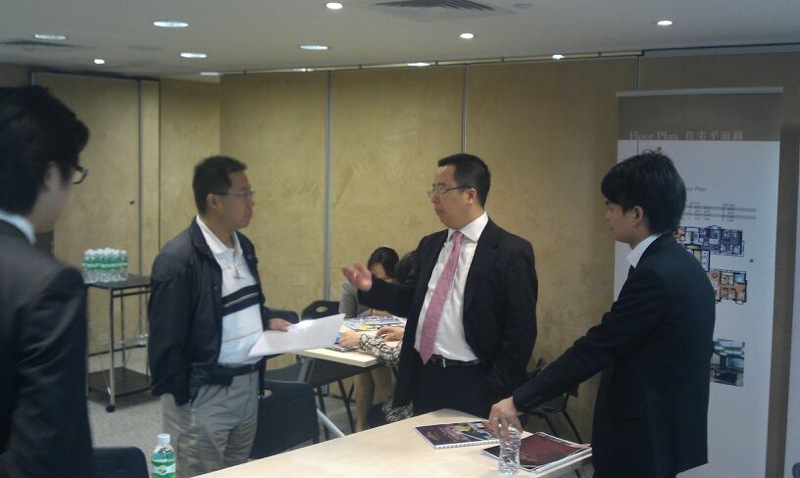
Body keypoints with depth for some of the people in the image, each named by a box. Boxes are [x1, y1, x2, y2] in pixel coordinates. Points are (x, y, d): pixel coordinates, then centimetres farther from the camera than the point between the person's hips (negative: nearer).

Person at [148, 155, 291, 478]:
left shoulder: (244, 246, 9)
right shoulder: (178, 259, -18)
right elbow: (166, 343, -17)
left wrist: (267, 321, 4)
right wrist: (183, 403, -15)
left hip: (249, 385, 8)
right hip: (203, 394, -8)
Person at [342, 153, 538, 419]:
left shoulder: (511, 252, -11)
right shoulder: (430, 245, 10)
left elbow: (520, 333, -12)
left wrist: (493, 395, -14)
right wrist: (371, 287, -1)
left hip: (471, 386, -6)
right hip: (423, 377, 6)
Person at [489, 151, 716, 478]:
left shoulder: (654, 274, -22)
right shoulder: (680, 266, 7)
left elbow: (595, 349, -22)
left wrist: (518, 401, -16)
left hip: (643, 440, -9)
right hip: (665, 432, 9)